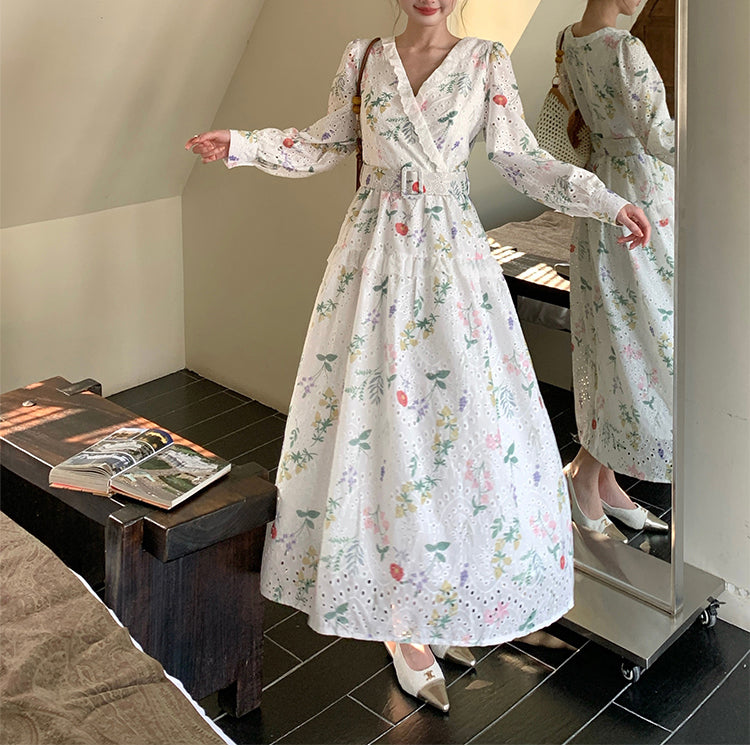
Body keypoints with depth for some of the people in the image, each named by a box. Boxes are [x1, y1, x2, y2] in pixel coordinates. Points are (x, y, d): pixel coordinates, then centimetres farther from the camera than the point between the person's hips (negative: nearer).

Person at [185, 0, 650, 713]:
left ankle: (440, 603, 17)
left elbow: (521, 158, 2)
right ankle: (398, 619, 12)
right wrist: (240, 145, 3)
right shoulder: (363, 58, 7)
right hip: (375, 247, 0)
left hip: (451, 251, 0)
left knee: (468, 415, -1)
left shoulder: (486, 61, 4)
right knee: (373, 410, -2)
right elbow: (324, 146, 13)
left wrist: (608, 201, -8)